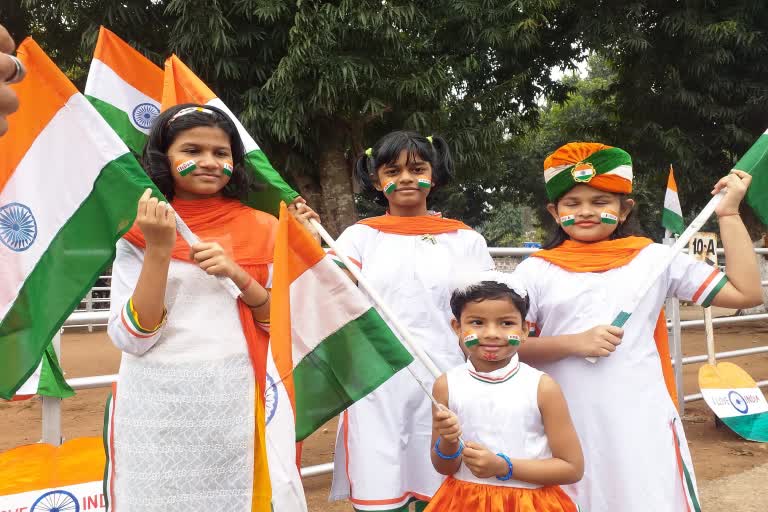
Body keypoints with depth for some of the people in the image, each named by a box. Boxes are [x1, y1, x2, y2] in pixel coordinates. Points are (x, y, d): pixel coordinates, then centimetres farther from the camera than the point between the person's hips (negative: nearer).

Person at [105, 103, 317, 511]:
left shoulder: (259, 229, 1)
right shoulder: (136, 231, -1)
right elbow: (132, 338, -8)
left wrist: (237, 274, -14)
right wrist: (159, 249, -17)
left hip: (232, 401, 1)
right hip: (155, 405, 0)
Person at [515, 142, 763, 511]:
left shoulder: (653, 259, 4)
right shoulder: (535, 270, 1)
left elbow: (746, 293, 4)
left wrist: (728, 214, 4)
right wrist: (573, 343, -13)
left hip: (644, 429, 1)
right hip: (568, 431, 0)